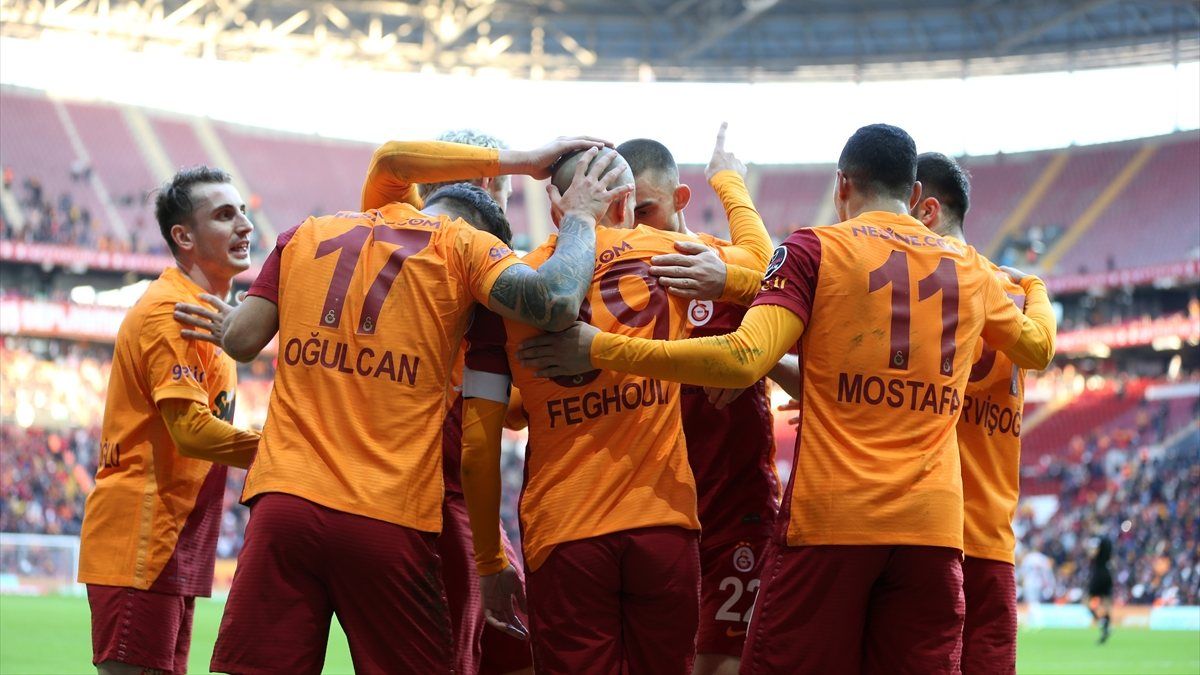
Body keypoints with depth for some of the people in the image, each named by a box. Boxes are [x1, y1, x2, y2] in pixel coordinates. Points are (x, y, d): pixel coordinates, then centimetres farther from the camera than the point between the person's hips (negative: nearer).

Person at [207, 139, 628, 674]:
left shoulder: (308, 235, 16)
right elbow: (556, 303, -10)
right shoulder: (465, 244, 5)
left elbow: (241, 340, 10)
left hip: (283, 502, 3)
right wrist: (579, 217, 6)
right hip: (389, 521, -3)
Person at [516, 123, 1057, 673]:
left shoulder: (815, 249, 1)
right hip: (933, 524, 4)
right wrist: (1036, 291, 57)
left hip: (829, 518, -4)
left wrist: (600, 350, -8)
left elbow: (744, 360, -12)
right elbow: (1036, 348, 33)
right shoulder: (969, 266, 15)